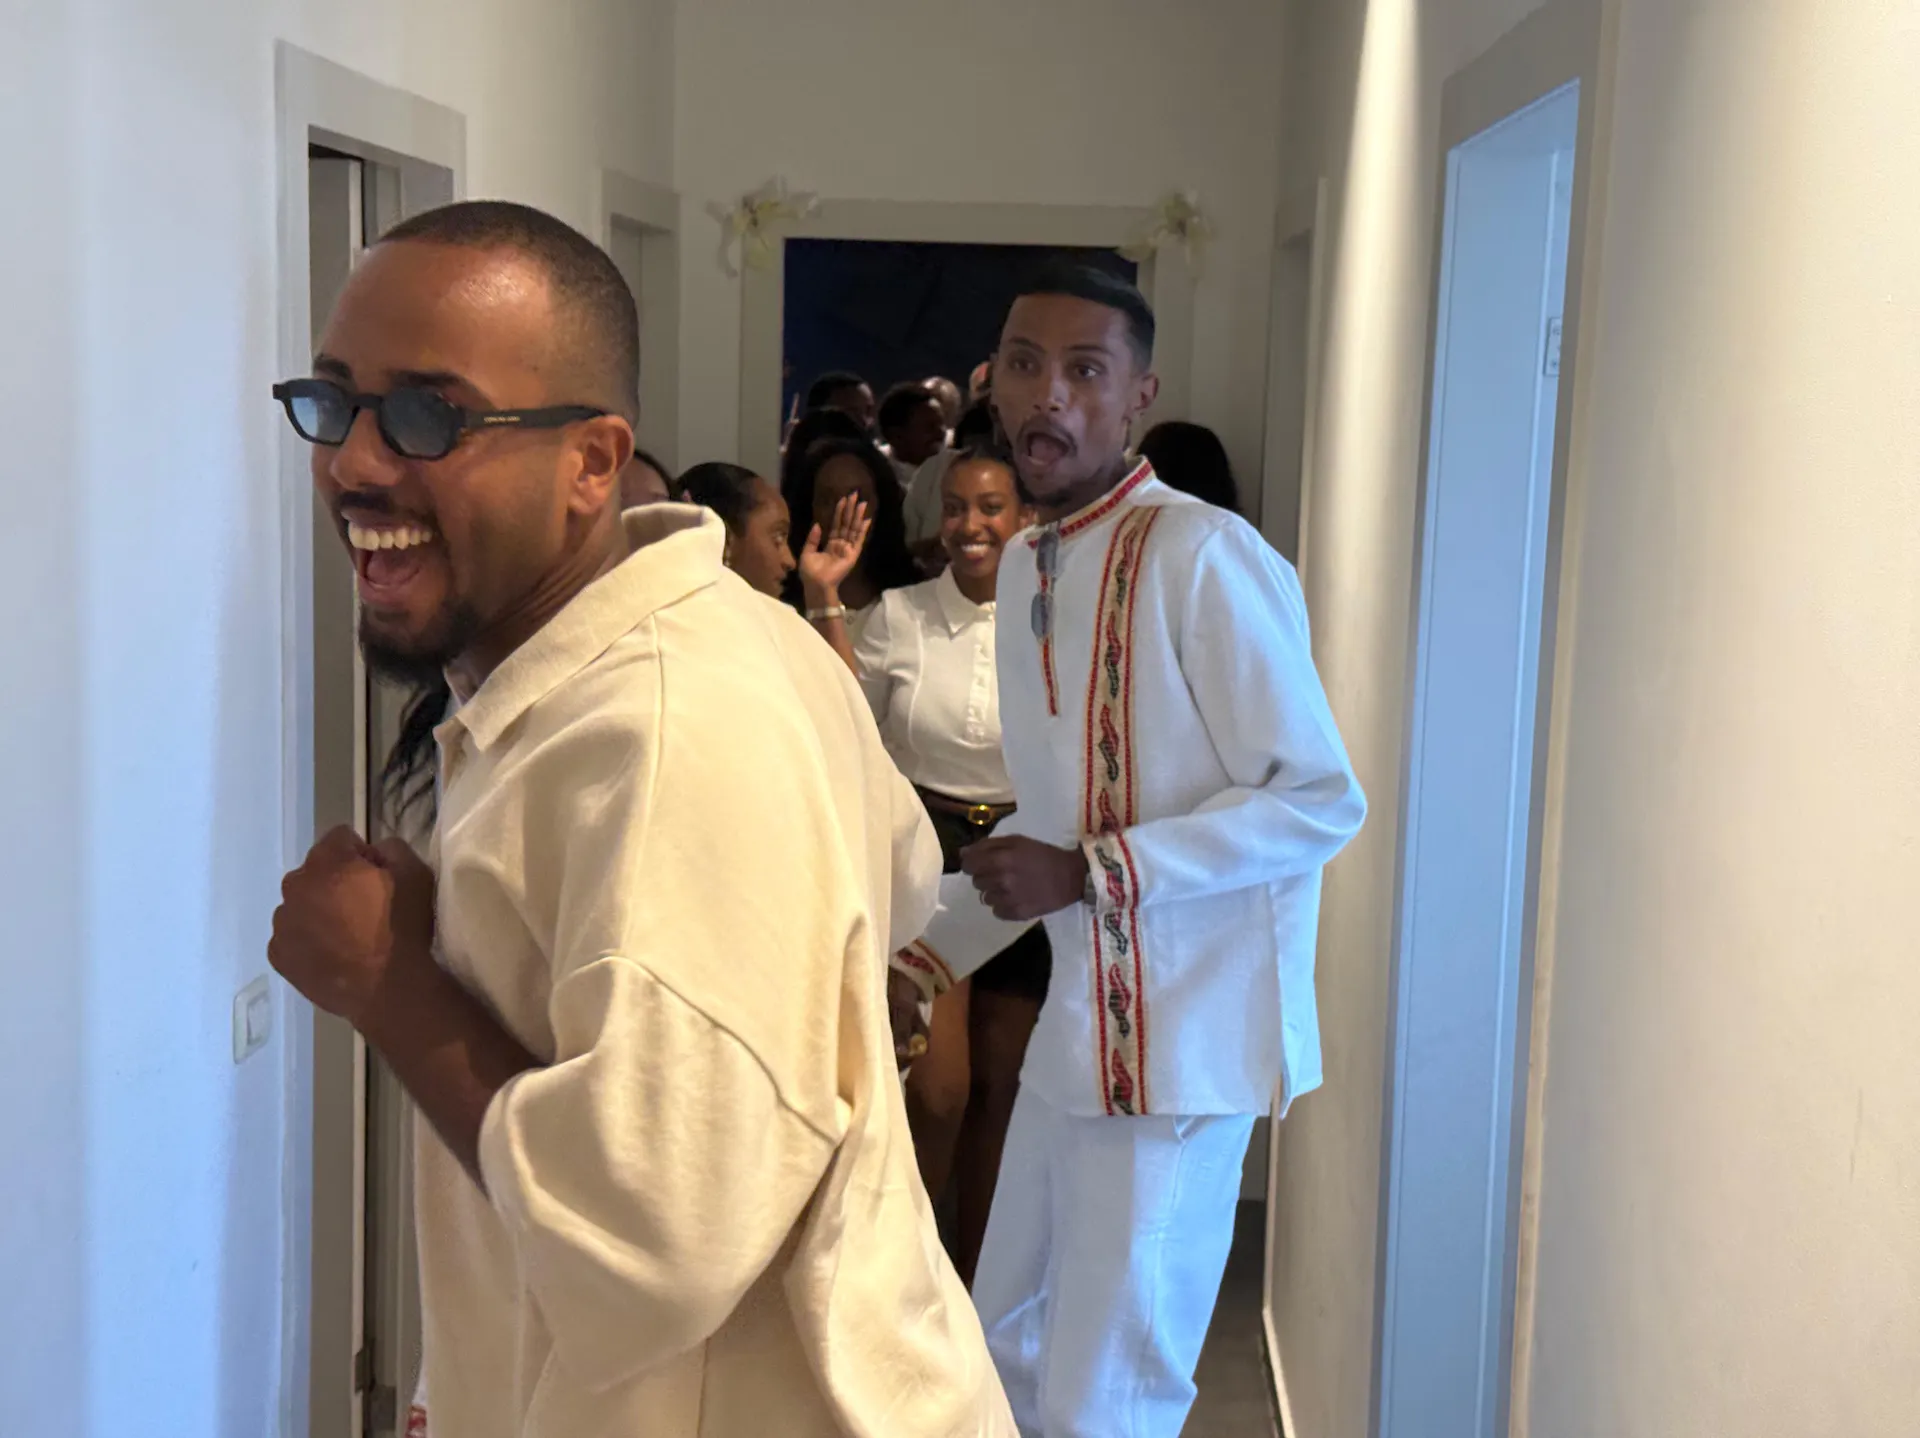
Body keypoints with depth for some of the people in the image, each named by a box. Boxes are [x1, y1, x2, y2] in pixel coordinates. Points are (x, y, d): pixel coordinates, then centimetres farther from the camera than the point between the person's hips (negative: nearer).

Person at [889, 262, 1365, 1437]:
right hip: (1076, 1029, 8)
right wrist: (932, 962, 11)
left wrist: (1087, 876, -22)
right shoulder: (1026, 567, 9)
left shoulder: (1202, 557, -18)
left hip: (1182, 1039, -8)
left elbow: (1322, 802, -18)